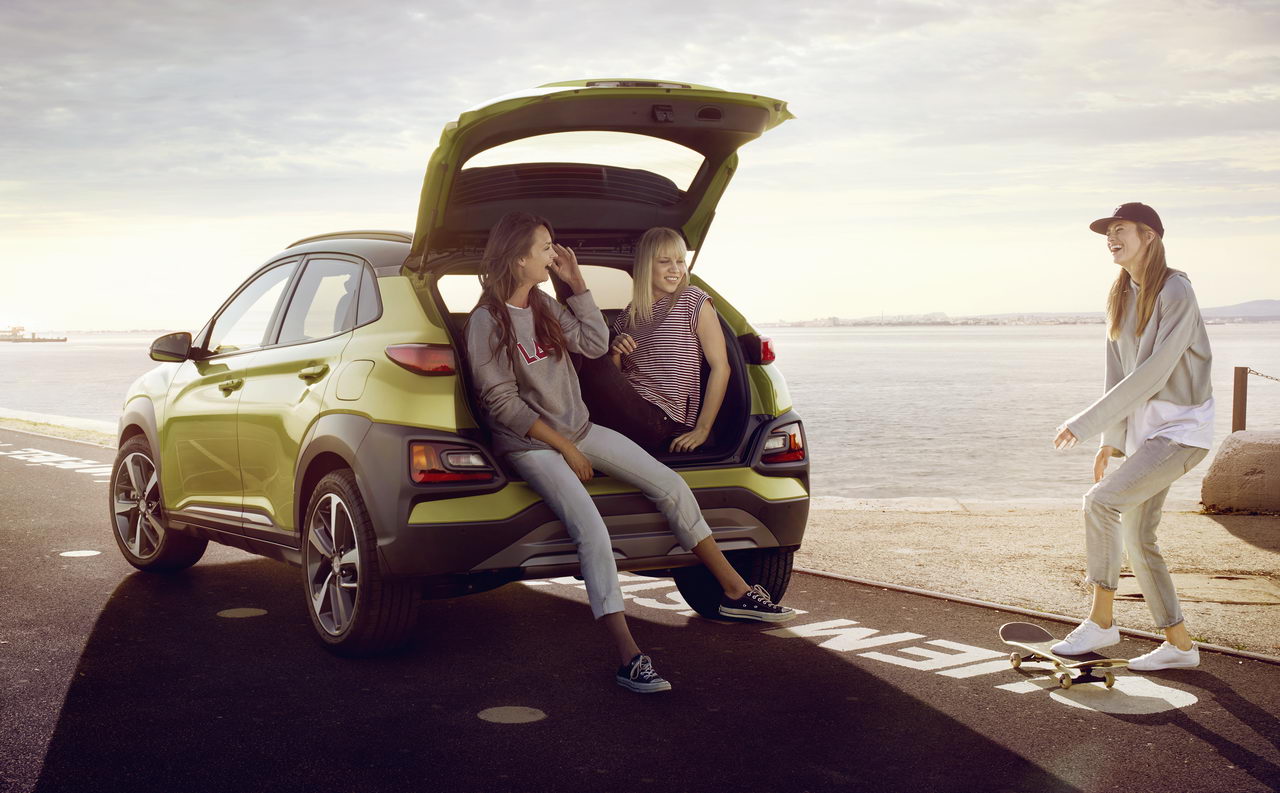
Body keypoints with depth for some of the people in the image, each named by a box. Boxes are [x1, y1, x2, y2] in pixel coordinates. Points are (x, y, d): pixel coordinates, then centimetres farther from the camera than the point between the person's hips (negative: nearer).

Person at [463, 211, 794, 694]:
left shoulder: (543, 305, 8)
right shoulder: (486, 321, -14)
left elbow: (594, 345, 8)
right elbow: (502, 403, -16)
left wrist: (575, 283, 1)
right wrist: (563, 448, -17)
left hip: (577, 429, 8)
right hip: (530, 445, -8)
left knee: (671, 485, -2)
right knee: (591, 532, -28)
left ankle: (735, 592, 9)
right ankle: (629, 659, -28)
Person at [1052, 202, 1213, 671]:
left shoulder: (1175, 293, -17)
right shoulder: (1121, 296, 8)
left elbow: (1152, 373, -23)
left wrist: (1086, 423, -23)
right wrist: (1112, 439, 8)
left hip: (1181, 427, -8)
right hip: (1143, 427, 8)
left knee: (1101, 501, -21)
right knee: (1136, 538, 8)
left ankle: (1101, 621, -7)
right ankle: (1179, 644, 20)